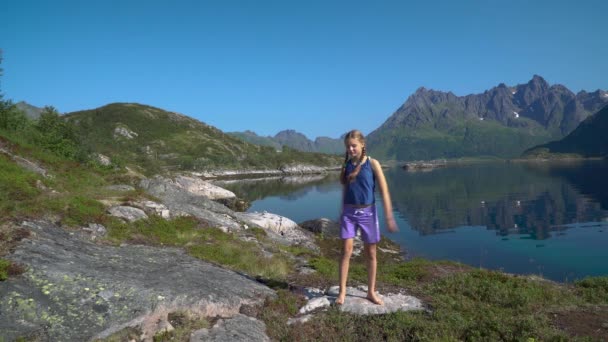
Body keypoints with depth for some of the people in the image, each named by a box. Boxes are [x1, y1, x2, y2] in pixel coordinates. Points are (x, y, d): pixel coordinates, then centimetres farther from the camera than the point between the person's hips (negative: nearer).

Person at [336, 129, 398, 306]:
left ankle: (371, 292, 23)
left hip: (367, 212, -2)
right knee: (346, 251, -5)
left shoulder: (372, 163, -7)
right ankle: (342, 292, 6)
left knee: (371, 254, 8)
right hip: (349, 212, 2)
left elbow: (384, 191, -9)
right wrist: (342, 213, 15)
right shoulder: (346, 165, 3)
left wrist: (389, 217, -14)